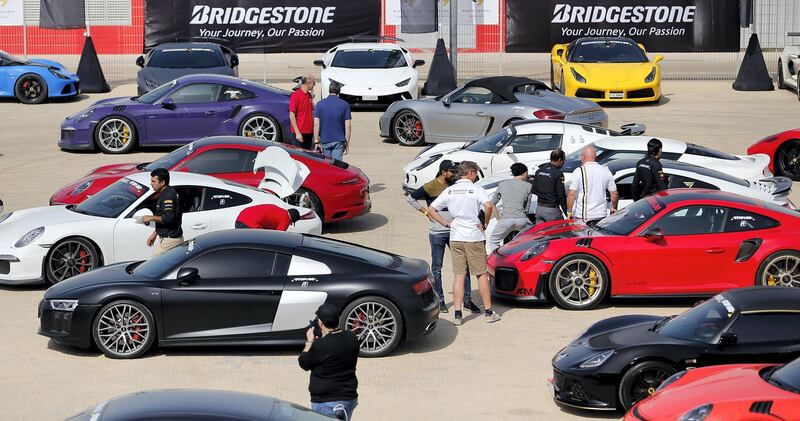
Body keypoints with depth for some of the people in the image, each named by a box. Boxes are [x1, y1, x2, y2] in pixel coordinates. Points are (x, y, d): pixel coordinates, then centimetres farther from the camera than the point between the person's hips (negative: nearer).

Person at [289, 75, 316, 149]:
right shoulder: (296, 95, -11)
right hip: (299, 133, -7)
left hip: (309, 132, 7)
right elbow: (291, 115, -14)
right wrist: (297, 133, -17)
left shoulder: (309, 95, 12)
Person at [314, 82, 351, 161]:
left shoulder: (320, 104, 0)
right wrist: (347, 143, 3)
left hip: (325, 140, 1)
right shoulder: (345, 105, -2)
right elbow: (348, 126, -3)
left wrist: (316, 141, 0)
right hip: (339, 141, -1)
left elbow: (316, 124, -5)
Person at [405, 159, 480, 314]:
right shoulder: (431, 187, -7)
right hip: (437, 233, -5)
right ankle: (440, 300, 13)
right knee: (437, 267, 4)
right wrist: (426, 211, -5)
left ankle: (467, 300, 5)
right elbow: (410, 198, -3)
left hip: (454, 231, 5)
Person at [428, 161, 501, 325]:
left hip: (455, 238, 4)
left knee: (458, 275, 6)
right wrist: (485, 223, -8)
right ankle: (488, 312, 12)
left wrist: (447, 224, 7)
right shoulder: (476, 189, -7)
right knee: (481, 274, 7)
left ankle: (457, 314, 1)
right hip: (474, 237, -4)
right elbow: (488, 206, -24)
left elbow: (431, 210, 6)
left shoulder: (449, 190, 7)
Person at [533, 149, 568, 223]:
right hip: (552, 210, -7)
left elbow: (534, 190, 12)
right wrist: (566, 212, -6)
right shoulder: (558, 174, -14)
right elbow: (561, 195, -13)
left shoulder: (539, 171, 8)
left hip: (539, 208, 7)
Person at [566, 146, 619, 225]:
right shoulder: (606, 171, 7)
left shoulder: (579, 172, -7)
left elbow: (572, 194, -10)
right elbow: (614, 194, 10)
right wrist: (614, 208, 26)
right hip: (601, 215, 4)